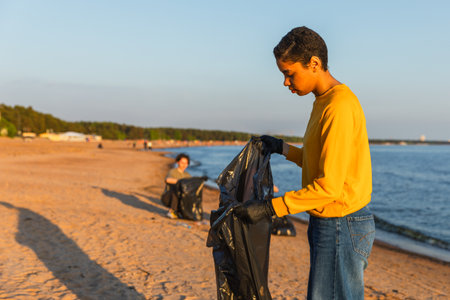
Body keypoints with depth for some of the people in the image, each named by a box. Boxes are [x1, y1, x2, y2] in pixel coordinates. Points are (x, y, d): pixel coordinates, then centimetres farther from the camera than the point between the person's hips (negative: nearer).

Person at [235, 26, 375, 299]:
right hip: (331, 224, 10)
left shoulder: (339, 108, -21)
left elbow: (329, 186, -23)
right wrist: (283, 148, 19)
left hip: (341, 228, -10)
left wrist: (270, 208, -20)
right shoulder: (325, 102, 12)